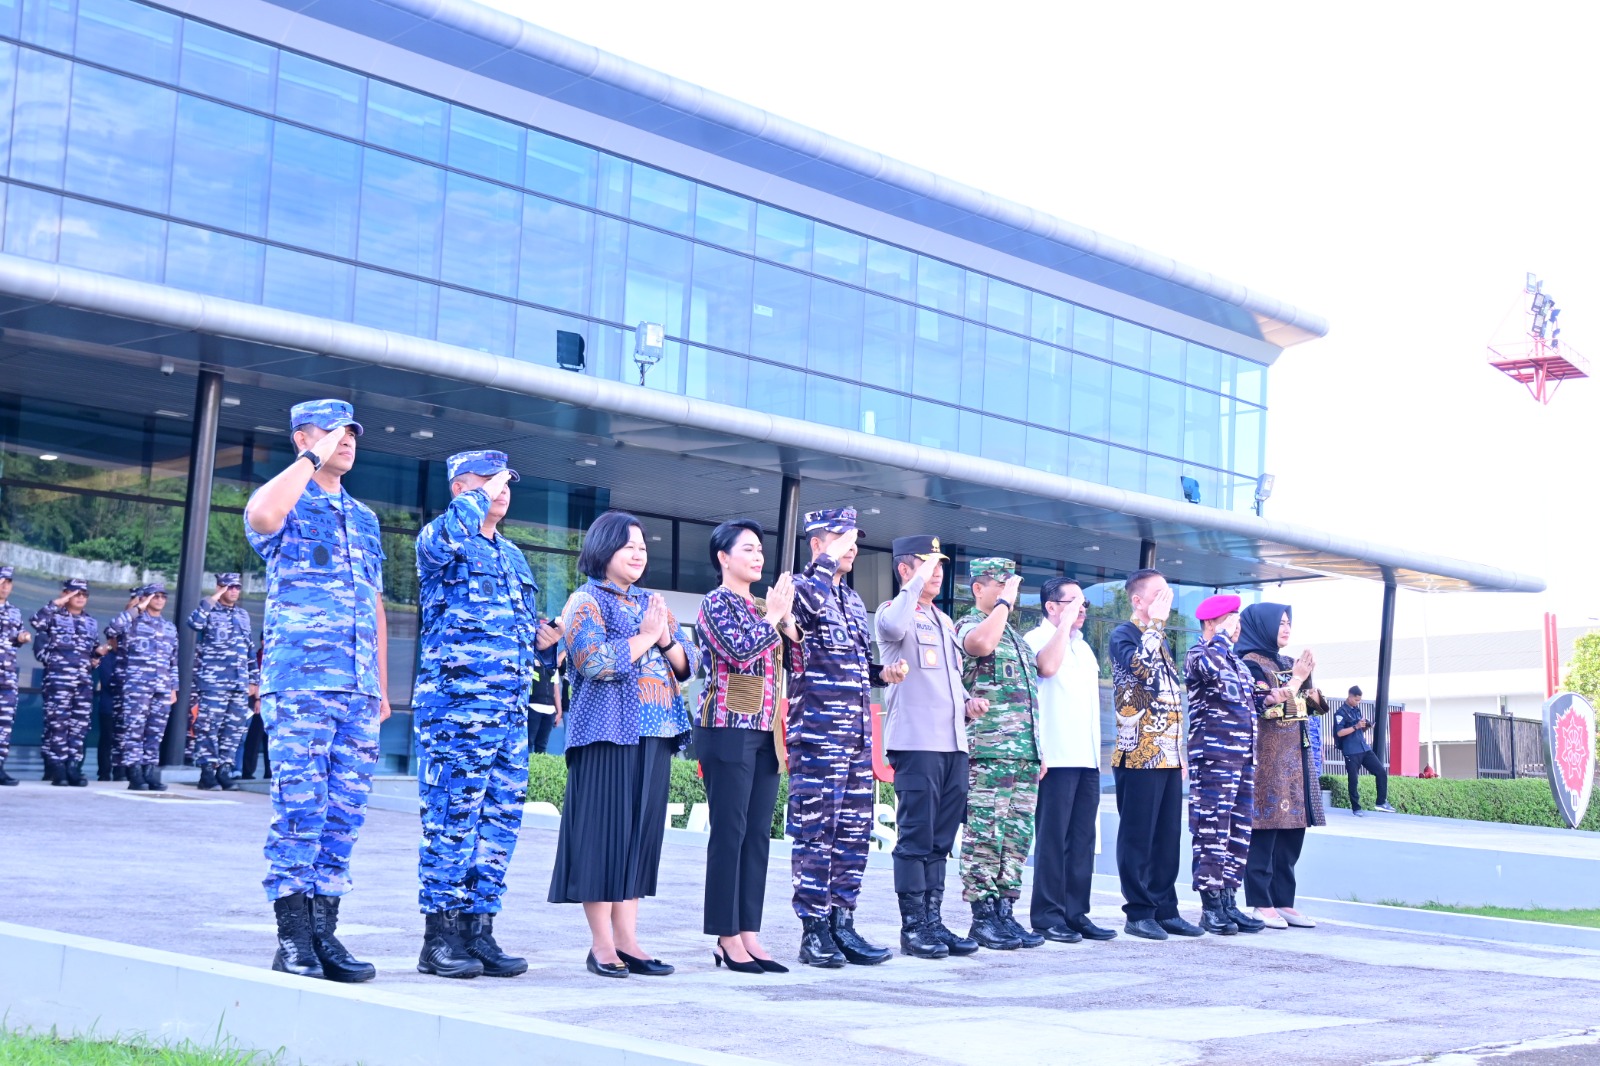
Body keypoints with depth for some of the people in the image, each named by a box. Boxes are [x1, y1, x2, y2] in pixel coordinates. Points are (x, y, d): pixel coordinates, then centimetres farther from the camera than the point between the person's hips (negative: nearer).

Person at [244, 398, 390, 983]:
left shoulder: (365, 518, 21)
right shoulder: (289, 503, 2)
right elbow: (260, 514, -26)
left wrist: (381, 686, 20)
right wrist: (312, 460, -14)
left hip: (358, 692, 6)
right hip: (299, 682, -6)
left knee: (345, 813, 5)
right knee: (300, 806, -9)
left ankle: (324, 933, 10)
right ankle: (292, 939, -3)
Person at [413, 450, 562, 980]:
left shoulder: (514, 557, 22)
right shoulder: (439, 538, 0)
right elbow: (448, 536, -27)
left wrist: (543, 642, 7)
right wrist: (482, 494, -13)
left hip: (511, 707, 7)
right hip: (456, 700, -7)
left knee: (501, 821, 6)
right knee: (452, 819, -6)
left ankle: (478, 931, 12)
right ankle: (440, 938, -1)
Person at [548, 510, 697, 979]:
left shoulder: (652, 603, 19)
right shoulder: (586, 602, -1)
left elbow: (688, 666, 16)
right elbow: (596, 662, -17)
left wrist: (666, 640, -3)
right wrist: (646, 636, -10)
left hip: (655, 734, 7)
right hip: (608, 733, -7)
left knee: (642, 832, 5)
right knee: (604, 831, -6)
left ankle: (626, 938, 9)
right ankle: (602, 944, -1)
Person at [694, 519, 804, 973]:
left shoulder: (763, 608, 17)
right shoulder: (716, 602, -3)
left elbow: (796, 663, 15)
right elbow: (738, 649, -18)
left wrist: (788, 621, 2)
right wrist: (772, 616, -7)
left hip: (764, 735, 7)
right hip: (729, 731, -7)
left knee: (758, 834, 6)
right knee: (729, 833, -6)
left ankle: (749, 934, 10)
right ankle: (727, 939, -2)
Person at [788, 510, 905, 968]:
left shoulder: (853, 599, 21)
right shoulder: (801, 586, -3)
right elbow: (810, 602, -28)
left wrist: (883, 672, 9)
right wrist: (830, 559, -16)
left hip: (858, 728, 8)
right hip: (817, 728, -8)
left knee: (854, 831, 8)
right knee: (815, 830, -5)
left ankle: (841, 923, 14)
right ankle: (814, 930, -1)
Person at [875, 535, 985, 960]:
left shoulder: (945, 621, 22)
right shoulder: (893, 612, -2)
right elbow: (894, 627, -29)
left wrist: (967, 702, 11)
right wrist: (918, 580, -19)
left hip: (954, 743, 8)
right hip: (915, 742, -8)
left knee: (940, 840, 9)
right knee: (916, 837, -6)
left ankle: (933, 921, 14)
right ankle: (912, 928, -1)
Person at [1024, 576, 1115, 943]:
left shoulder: (1084, 647, 22)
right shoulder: (1037, 638, -3)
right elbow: (1047, 665, -26)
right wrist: (1066, 622, -18)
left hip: (1087, 757, 8)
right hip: (1057, 757, -8)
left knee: (1082, 839, 7)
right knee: (1052, 837, -6)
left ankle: (1075, 912, 11)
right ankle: (1047, 915, -2)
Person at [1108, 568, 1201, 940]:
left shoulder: (1159, 641, 21)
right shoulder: (1124, 634, -4)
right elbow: (1138, 664, -27)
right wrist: (1156, 622, -16)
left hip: (1168, 756, 8)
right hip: (1139, 755, -8)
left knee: (1168, 836, 9)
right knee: (1137, 836, -3)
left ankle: (1165, 910, 14)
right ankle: (1138, 912, 1)